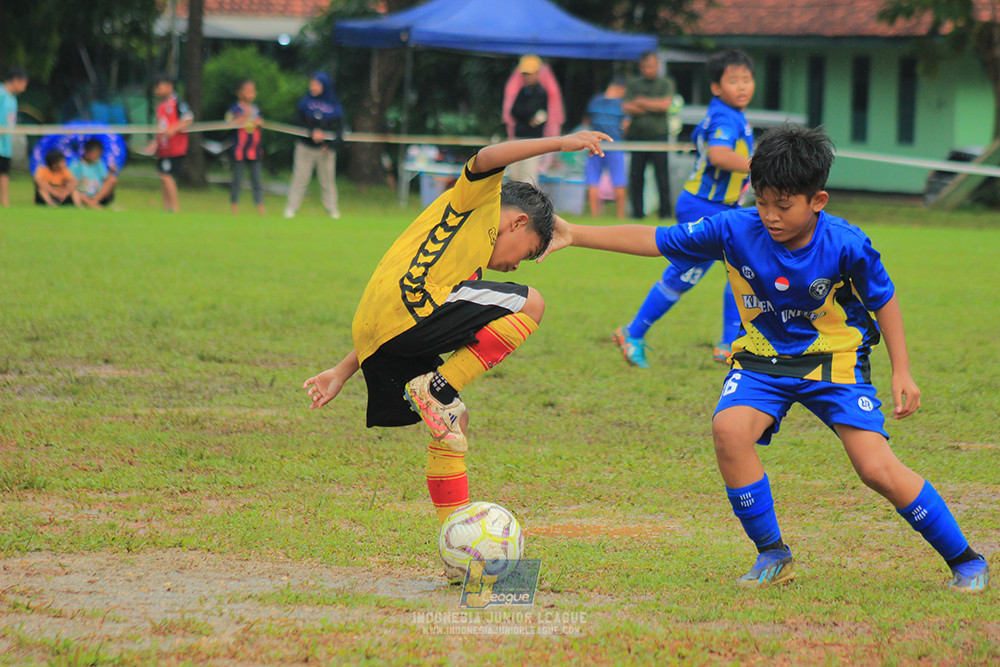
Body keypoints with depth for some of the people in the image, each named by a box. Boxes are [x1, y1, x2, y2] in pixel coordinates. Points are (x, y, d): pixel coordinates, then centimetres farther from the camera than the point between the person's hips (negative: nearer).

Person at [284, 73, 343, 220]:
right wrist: (312, 131, -21)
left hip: (326, 149, 0)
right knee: (300, 178, 0)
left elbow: (339, 127, 0)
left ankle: (332, 209, 15)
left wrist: (329, 144, -13)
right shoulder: (306, 101, 3)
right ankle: (291, 208, 6)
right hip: (305, 147, 0)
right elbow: (299, 119, -5)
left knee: (328, 180, 5)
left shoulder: (334, 105, 1)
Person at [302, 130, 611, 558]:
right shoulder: (478, 200, 16)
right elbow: (487, 158, -8)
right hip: (409, 300, -9)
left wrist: (342, 373, 30)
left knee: (454, 422, 18)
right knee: (530, 304, -6)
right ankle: (438, 388, -13)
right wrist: (559, 143, -10)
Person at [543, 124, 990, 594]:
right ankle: (772, 556, -10)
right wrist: (574, 235, -18)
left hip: (834, 360, -2)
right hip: (764, 358, 2)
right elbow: (653, 240, -12)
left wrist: (902, 373, -5)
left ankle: (964, 560, 5)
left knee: (878, 470, -16)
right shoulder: (735, 231, -17)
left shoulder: (845, 246, -22)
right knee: (729, 429, -28)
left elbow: (883, 299, -4)